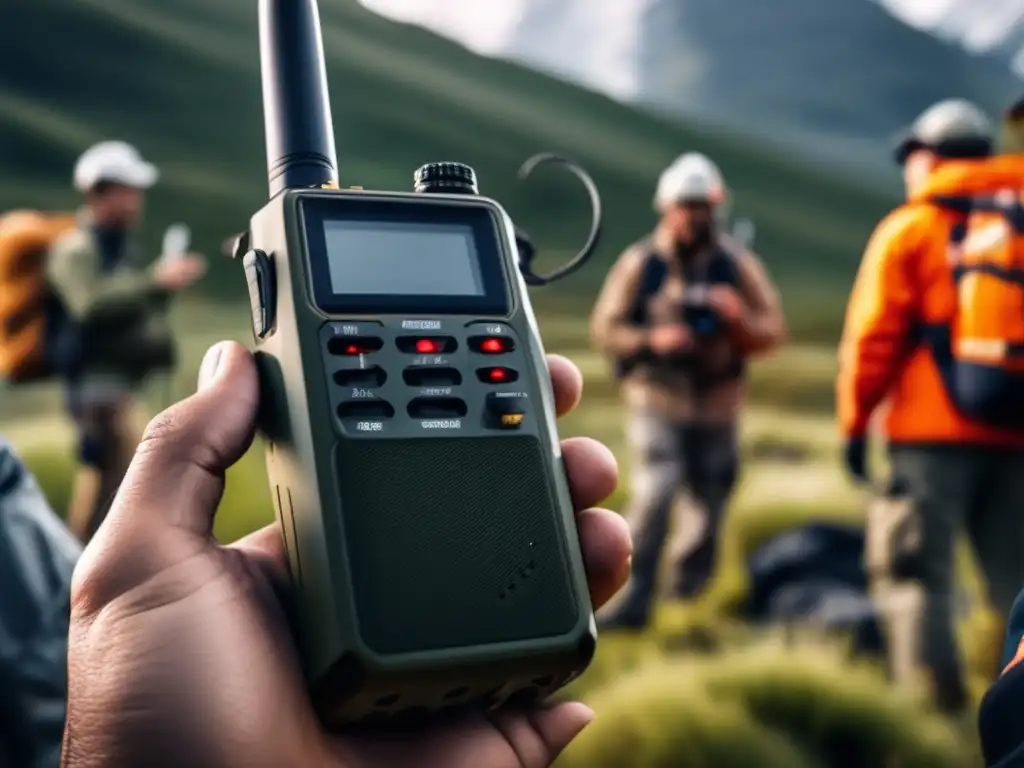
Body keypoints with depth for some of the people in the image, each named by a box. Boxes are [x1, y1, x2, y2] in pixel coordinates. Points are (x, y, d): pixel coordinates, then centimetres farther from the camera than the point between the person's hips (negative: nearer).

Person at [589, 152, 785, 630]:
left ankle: (689, 594, 38)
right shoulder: (639, 264, -5)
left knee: (710, 506, 13)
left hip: (717, 406, 3)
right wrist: (651, 339, -21)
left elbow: (773, 331, -1)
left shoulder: (738, 264, -1)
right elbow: (604, 330, -4)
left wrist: (740, 316, -22)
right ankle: (633, 600, -10)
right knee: (654, 495, -18)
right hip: (657, 401, -2)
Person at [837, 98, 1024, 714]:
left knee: (915, 572, 1)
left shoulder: (911, 229, 0)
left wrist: (855, 423, 0)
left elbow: (873, 338, -6)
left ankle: (935, 704, -4)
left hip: (933, 433, -4)